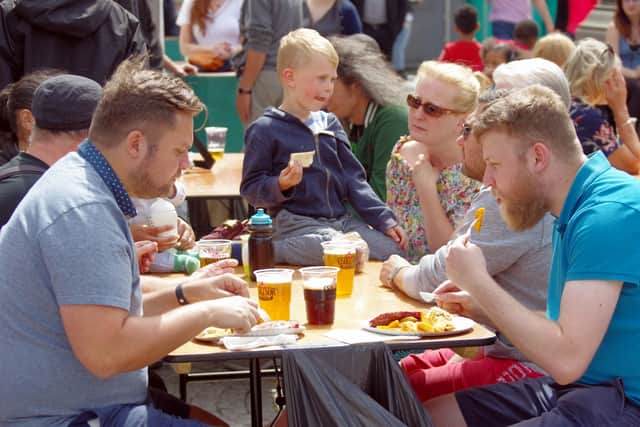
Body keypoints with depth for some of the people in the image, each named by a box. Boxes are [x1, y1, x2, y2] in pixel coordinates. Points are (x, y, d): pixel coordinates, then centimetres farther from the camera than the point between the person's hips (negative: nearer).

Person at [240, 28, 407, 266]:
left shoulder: (330, 124, 15)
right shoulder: (265, 130, -4)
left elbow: (353, 179, 16)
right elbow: (250, 188, -5)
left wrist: (385, 220, 8)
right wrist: (280, 185, -25)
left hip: (340, 219, 7)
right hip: (295, 223, -7)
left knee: (392, 248, -10)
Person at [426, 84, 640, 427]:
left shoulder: (609, 213, -20)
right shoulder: (574, 210, 13)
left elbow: (567, 359, -25)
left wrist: (478, 281, -15)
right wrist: (479, 305, 4)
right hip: (572, 388, 10)